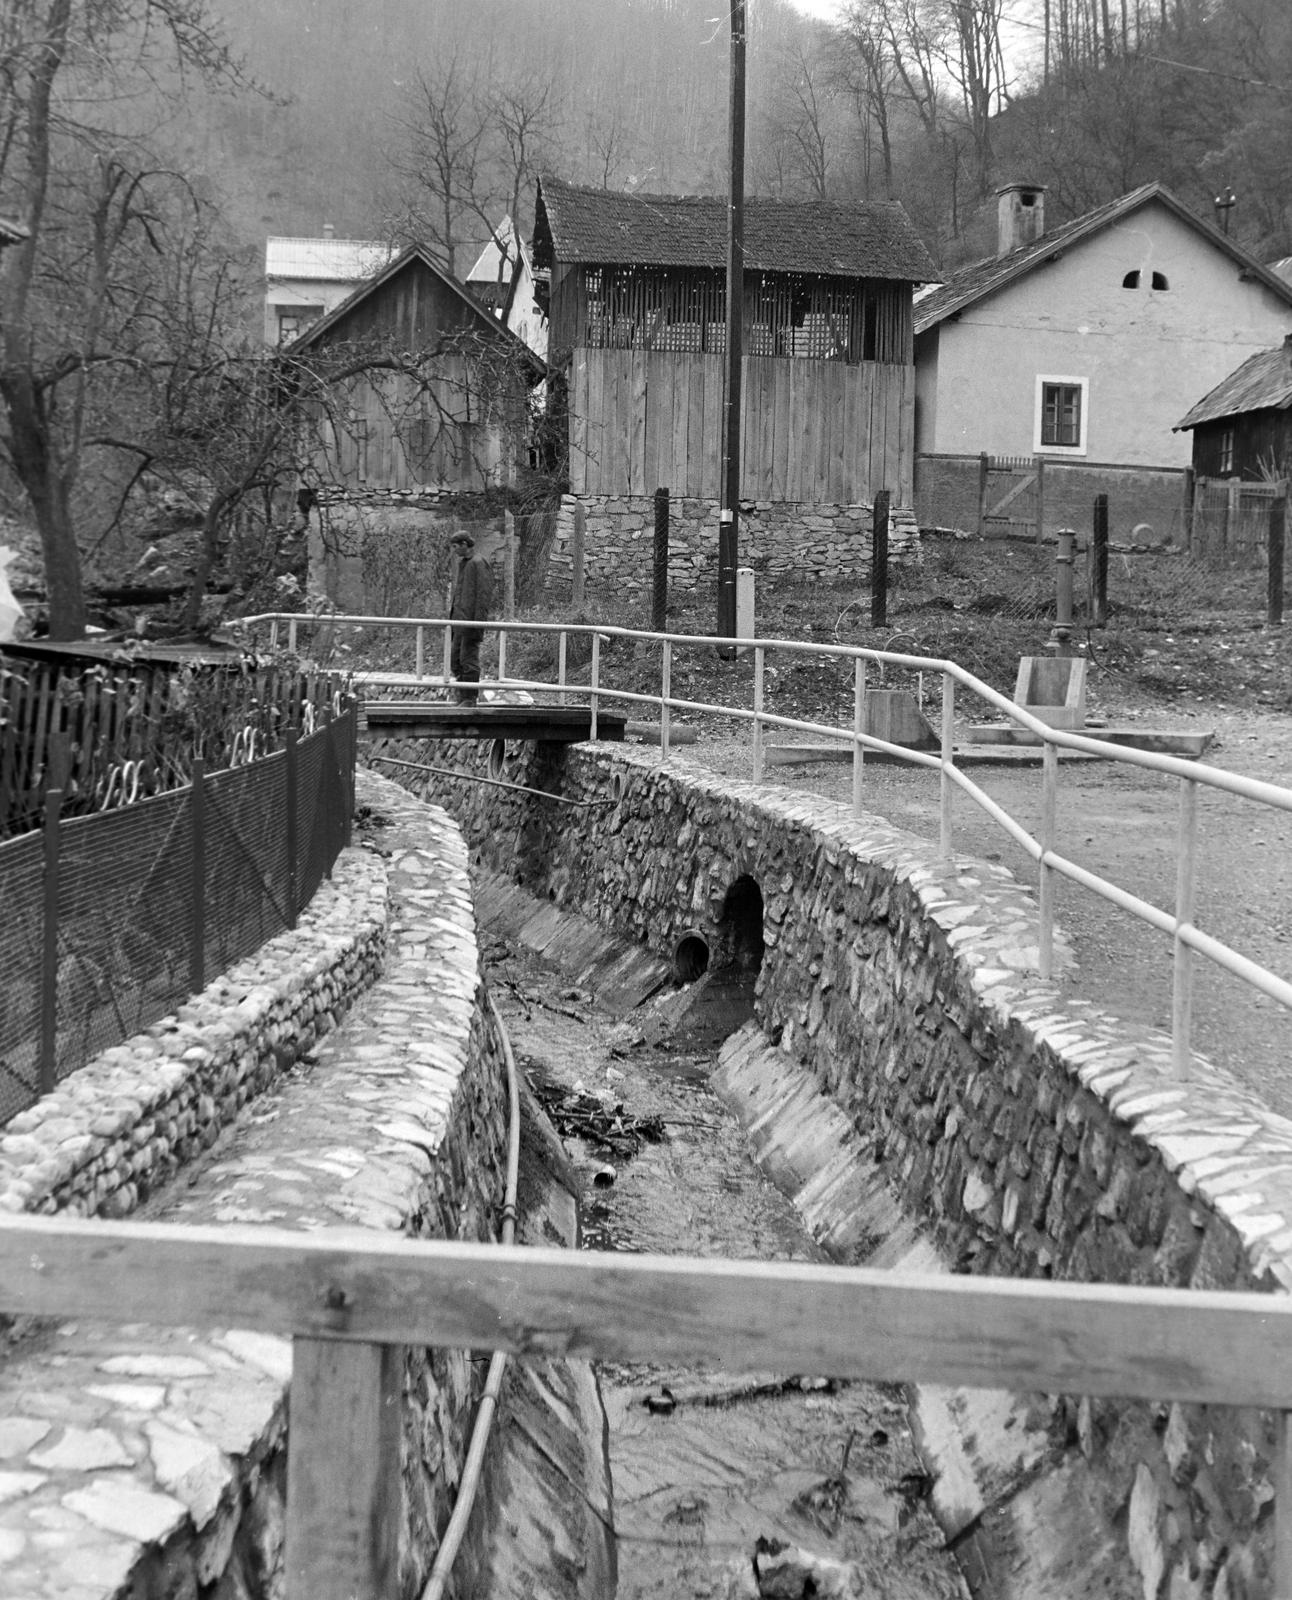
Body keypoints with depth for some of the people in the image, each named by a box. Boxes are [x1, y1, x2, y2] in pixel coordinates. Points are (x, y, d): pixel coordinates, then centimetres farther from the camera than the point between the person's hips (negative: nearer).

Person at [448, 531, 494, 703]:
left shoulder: (478, 564, -10)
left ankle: (469, 699, 0)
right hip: (459, 619, 9)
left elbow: (485, 594, -15)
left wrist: (478, 622, -19)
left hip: (471, 620, -9)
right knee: (455, 659, 10)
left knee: (468, 660, -5)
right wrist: (451, 618, 20)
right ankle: (460, 695, 19)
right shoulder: (460, 564, 17)